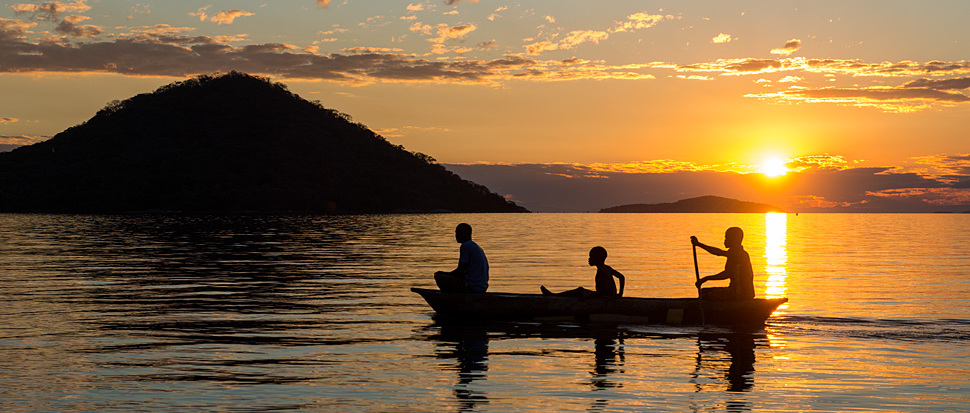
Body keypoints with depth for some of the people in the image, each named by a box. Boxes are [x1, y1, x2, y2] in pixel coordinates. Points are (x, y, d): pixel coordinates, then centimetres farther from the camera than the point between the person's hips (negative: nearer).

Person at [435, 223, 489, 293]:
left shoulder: (465, 246, -12)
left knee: (439, 279, -8)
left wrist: (444, 274, 1)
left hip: (472, 287, -10)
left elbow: (460, 271, -14)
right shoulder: (476, 247, 19)